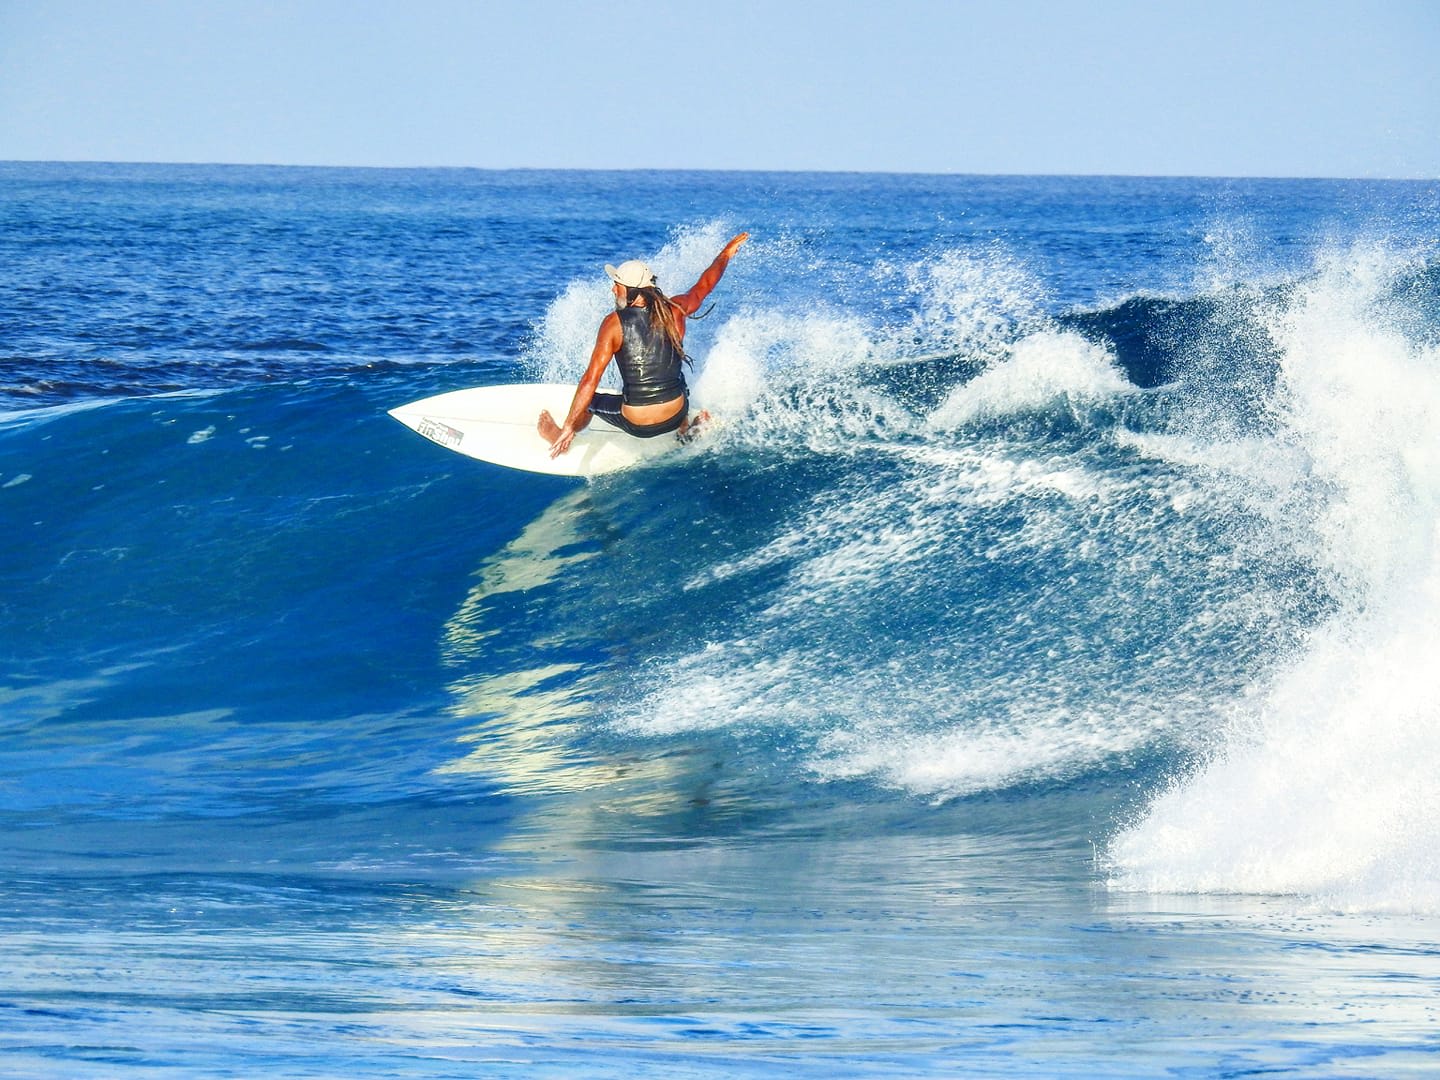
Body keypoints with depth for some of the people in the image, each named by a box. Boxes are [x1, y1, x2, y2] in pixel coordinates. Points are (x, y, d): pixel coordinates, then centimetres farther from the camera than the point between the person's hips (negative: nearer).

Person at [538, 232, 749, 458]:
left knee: (587, 400, 27)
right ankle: (685, 430, 50)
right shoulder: (675, 311, -6)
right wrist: (726, 254, 35)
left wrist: (569, 427, -13)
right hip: (675, 416, 4)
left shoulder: (614, 323, -15)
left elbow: (591, 380, -16)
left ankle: (559, 437, 51)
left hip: (637, 424, -4)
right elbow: (704, 285, 15)